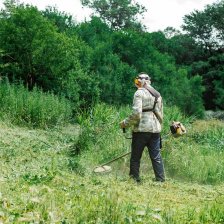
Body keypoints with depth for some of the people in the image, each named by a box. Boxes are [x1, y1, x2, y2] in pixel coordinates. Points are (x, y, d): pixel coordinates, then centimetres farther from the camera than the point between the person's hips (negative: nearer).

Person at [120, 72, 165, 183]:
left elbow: (136, 113, -17)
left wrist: (125, 123, -6)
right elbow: (161, 115, 19)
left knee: (135, 157, 4)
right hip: (155, 130, 6)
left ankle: (134, 180, 7)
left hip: (141, 129, -6)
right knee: (156, 157, 8)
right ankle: (161, 180, 6)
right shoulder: (157, 94, 16)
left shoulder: (139, 93, -7)